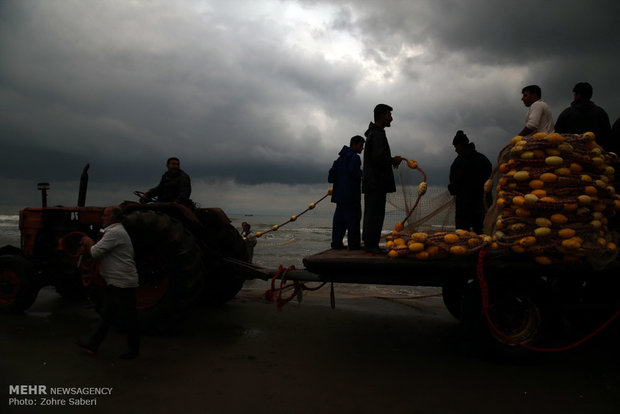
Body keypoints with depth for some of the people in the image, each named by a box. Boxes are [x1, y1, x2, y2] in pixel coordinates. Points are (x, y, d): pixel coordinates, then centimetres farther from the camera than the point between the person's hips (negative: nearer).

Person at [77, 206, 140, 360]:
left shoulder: (115, 232, -16)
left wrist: (89, 243, -1)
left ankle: (133, 349, 12)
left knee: (128, 317, 1)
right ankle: (93, 345, 24)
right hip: (114, 282, 11)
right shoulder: (114, 232, 19)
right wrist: (90, 245, 11)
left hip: (122, 283, -11)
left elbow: (96, 252, -19)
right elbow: (100, 254, 24)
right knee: (107, 315, 15)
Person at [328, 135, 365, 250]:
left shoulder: (340, 158, 18)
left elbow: (330, 177, 16)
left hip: (340, 194, 8)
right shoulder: (354, 157, -8)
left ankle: (336, 242, 12)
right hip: (351, 194, -8)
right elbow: (355, 172, -23)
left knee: (339, 218, 10)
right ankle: (354, 244, -2)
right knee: (353, 218, -4)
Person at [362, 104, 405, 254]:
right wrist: (393, 160, -7)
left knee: (372, 213, 13)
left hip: (371, 182, 11)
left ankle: (369, 243, 20)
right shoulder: (378, 134, -14)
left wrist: (391, 160, 15)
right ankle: (371, 244, -4)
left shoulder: (373, 133, 20)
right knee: (375, 213, -7)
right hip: (377, 181, -11)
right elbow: (378, 158, -22)